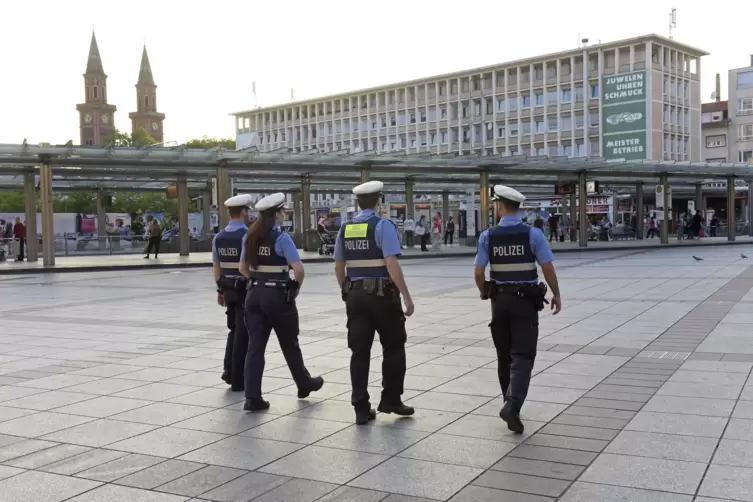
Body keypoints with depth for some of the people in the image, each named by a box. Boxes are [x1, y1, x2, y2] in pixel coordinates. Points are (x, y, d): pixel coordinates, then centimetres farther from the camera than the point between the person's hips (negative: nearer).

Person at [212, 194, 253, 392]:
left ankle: (229, 370, 14)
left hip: (228, 289, 6)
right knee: (243, 333, 2)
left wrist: (220, 290, 19)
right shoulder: (247, 235, -15)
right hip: (245, 289, -6)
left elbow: (216, 267, 11)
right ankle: (238, 380, 9)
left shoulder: (218, 237, 6)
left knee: (233, 330, 22)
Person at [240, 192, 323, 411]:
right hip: (278, 296, -5)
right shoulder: (281, 238, -13)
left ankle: (252, 398, 2)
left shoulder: (250, 237, 7)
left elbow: (243, 268, 16)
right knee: (290, 345, 12)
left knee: (255, 347, 4)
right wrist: (296, 286, -3)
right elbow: (299, 269, -19)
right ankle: (304, 384, 32)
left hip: (254, 295, 5)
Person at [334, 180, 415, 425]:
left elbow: (339, 267, 12)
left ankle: (362, 409, 8)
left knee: (359, 352, 7)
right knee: (393, 348, 13)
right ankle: (390, 400, 16)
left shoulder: (345, 228, 8)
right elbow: (392, 265, -18)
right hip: (382, 294, -5)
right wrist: (406, 297, -15)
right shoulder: (382, 225, -10)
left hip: (355, 295, 5)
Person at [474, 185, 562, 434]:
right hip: (526, 301, -2)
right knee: (523, 355, -1)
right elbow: (548, 268, -10)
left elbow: (478, 272, -5)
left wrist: (485, 292, 14)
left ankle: (510, 404, 27)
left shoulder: (488, 236, -4)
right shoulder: (533, 234, -8)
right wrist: (556, 294, 4)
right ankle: (512, 404, -18)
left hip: (500, 300, 2)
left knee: (504, 355, 16)